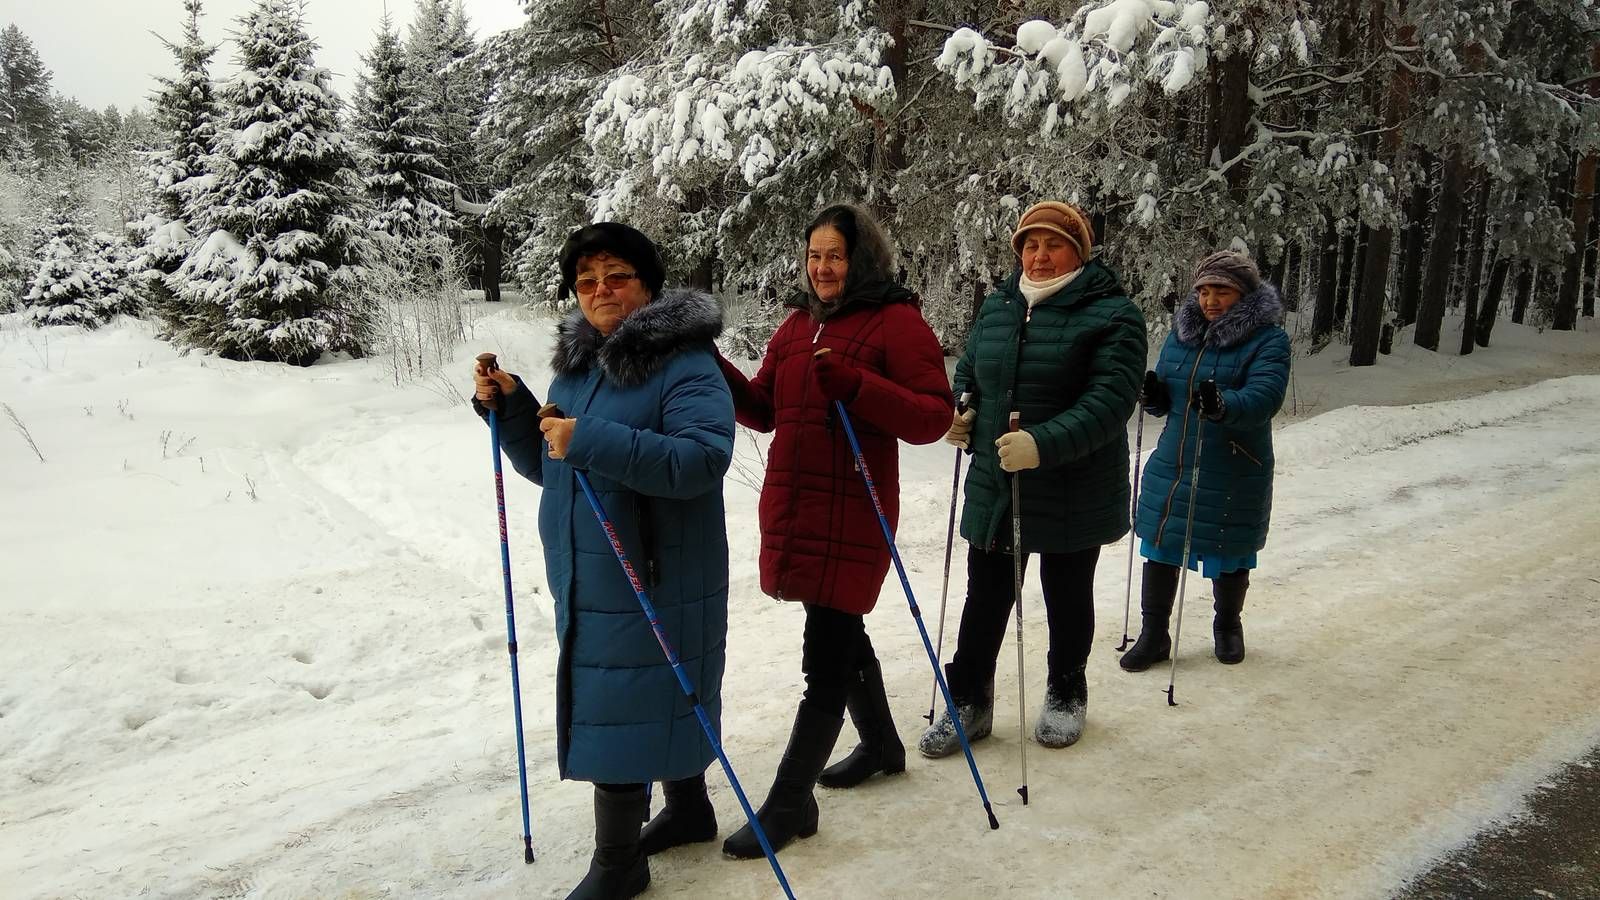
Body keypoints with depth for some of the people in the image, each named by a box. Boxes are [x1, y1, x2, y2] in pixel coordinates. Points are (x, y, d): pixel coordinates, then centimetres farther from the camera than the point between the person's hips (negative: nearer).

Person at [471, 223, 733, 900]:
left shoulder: (685, 362, -13)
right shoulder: (576, 363, 11)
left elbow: (703, 459, -28)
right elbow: (550, 467, 18)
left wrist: (593, 442, -31)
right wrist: (509, 407, 2)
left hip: (657, 577, -8)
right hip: (586, 576, 8)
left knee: (616, 710, -2)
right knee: (656, 698, 20)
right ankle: (688, 809, 40)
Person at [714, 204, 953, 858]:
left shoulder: (897, 321, -6)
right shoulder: (798, 324, 14)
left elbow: (933, 416, -13)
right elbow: (763, 410, 14)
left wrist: (855, 387, -26)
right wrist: (715, 370, -2)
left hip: (852, 514, -7)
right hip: (791, 507, 8)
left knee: (825, 659, -2)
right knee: (841, 634, 21)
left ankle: (789, 803, 9)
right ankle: (881, 744, 43)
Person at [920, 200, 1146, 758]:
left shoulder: (1111, 314, -12)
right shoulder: (997, 307, 6)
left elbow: (1110, 400, -22)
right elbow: (967, 372, 19)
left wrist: (1044, 444, -34)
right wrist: (957, 412, -3)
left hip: (1073, 494, -4)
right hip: (993, 484, 4)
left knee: (1067, 596, 15)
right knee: (985, 596, 10)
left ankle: (1066, 694, 36)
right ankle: (968, 700, 24)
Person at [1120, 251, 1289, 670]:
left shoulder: (1268, 339, -9)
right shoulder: (1181, 334, 7)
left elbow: (1264, 396, -25)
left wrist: (1222, 405, -46)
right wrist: (1153, 393, -11)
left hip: (1234, 475, -4)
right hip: (1172, 464, 4)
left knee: (1230, 555, 13)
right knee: (1160, 549, 7)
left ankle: (1228, 625, 38)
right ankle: (1154, 634, 21)